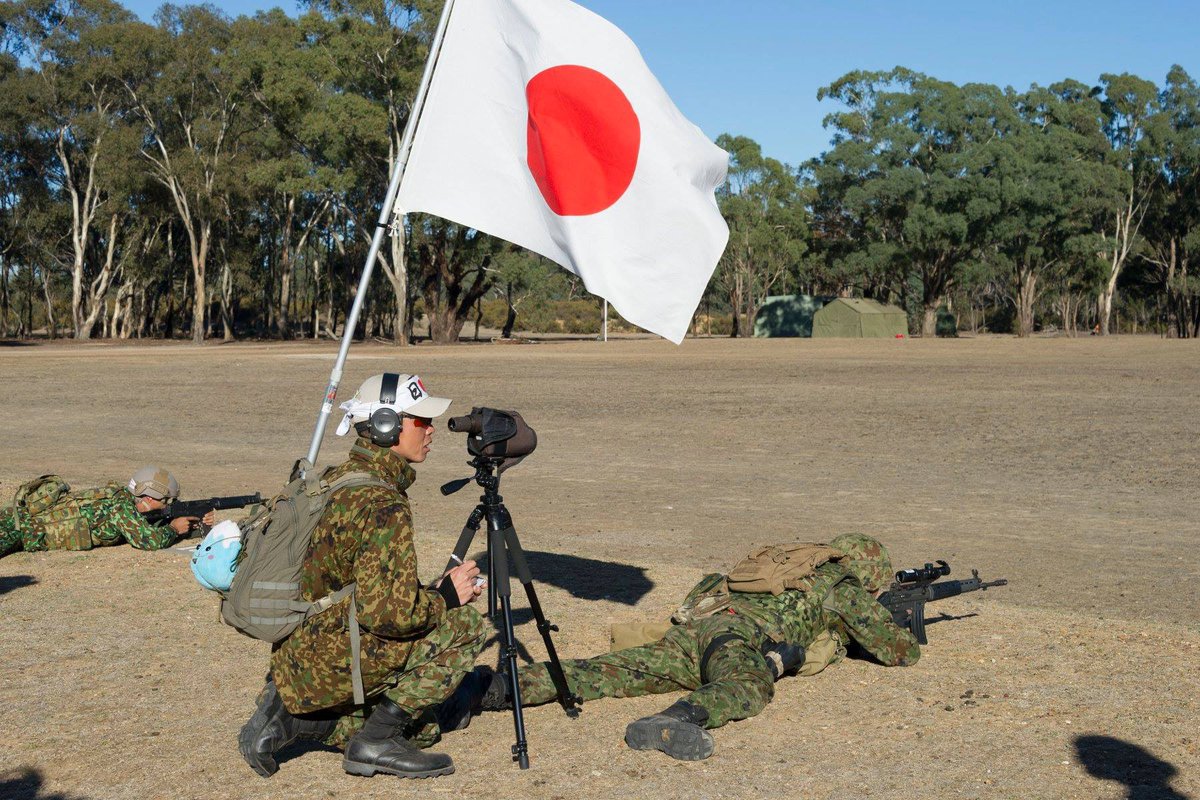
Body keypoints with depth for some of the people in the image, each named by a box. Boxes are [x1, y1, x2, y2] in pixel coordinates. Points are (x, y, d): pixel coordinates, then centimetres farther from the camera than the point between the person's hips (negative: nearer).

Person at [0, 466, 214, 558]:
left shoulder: (126, 499, 7)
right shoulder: (121, 505, -19)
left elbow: (150, 526, 20)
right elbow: (151, 540, -27)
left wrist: (199, 522, 11)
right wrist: (174, 527, -7)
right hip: (28, 527, -8)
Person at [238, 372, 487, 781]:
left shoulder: (339, 479, 9)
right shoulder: (383, 504, -21)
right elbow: (387, 613, -27)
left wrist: (431, 592, 8)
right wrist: (446, 596, -10)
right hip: (330, 661, -9)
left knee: (422, 728, 21)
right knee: (465, 627, -8)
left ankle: (291, 714, 11)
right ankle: (377, 741, -4)